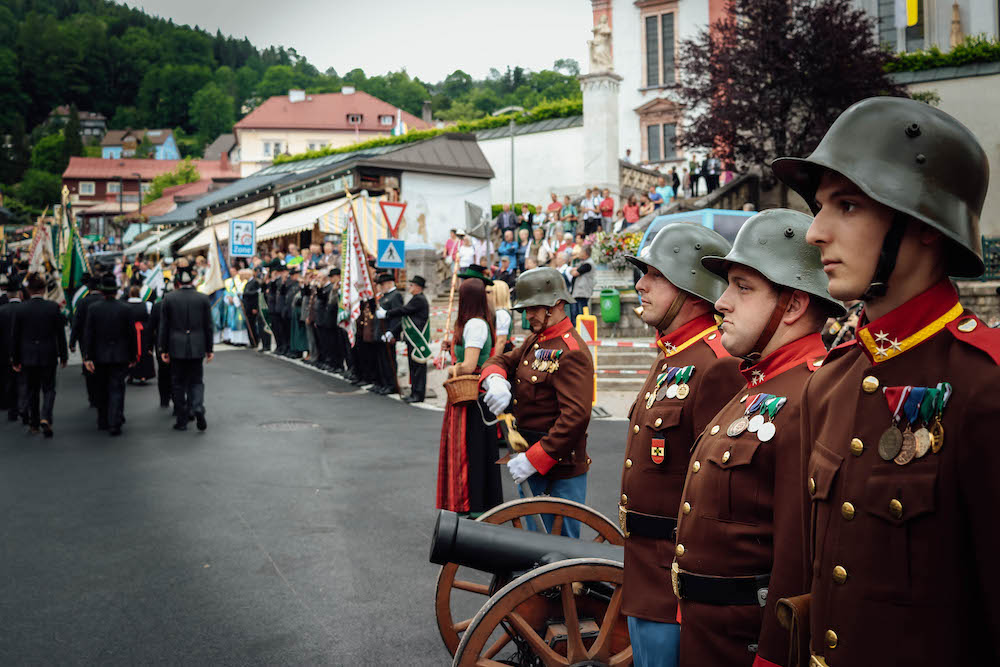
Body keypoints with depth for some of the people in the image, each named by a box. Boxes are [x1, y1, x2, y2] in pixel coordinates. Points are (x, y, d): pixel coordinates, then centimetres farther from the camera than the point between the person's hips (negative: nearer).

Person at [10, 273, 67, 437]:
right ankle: (45, 418, -12)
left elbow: (14, 336, 0)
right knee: (49, 388, 9)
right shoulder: (53, 307, -8)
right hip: (48, 355, -1)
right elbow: (60, 334, -4)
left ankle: (34, 423, 22)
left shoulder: (20, 309, -5)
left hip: (28, 356, 1)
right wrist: (63, 356, 5)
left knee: (31, 390, 15)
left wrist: (15, 360, 8)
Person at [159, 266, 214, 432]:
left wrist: (163, 349, 5)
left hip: (176, 348, 0)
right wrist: (209, 349, 9)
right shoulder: (203, 299, -1)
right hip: (197, 348, 1)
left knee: (179, 383, 8)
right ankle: (198, 408, -17)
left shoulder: (168, 299, -2)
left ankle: (182, 421, 10)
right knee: (196, 381, 10)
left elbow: (164, 326, -1)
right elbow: (208, 326, 2)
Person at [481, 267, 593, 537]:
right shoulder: (535, 341, 12)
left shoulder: (571, 351, -18)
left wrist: (533, 459, -26)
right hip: (530, 464, 9)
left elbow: (575, 416, -26)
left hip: (558, 468, -9)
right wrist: (495, 379, -13)